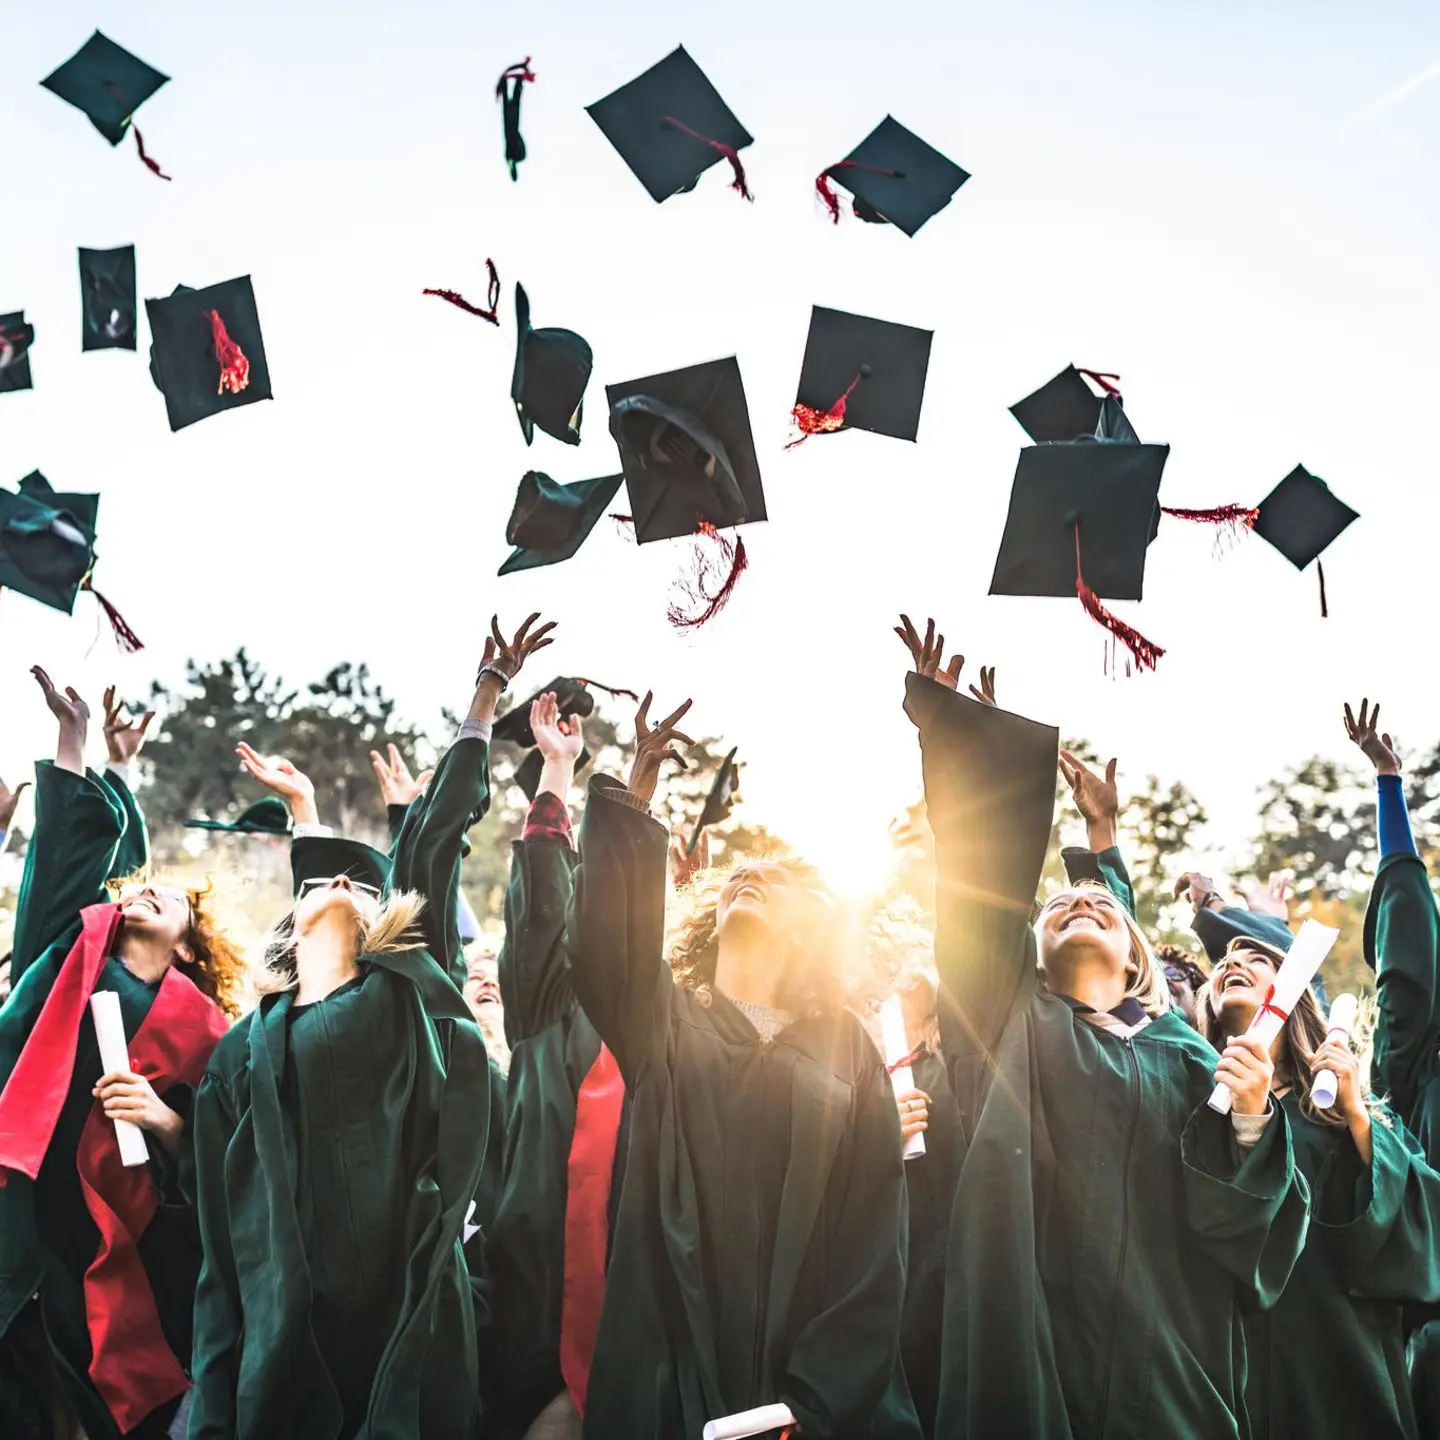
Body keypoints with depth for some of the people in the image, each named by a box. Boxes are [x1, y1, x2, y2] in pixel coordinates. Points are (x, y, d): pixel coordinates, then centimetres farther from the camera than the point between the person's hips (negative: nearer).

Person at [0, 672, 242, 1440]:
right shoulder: (73, 954, 12)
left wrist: (168, 1123, -11)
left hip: (123, 1253, 0)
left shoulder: (202, 1029, 9)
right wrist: (75, 738, 0)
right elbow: (70, 853, 4)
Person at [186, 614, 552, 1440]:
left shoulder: (409, 986, 12)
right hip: (283, 1336, 2)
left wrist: (490, 688, 10)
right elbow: (226, 1247, 13)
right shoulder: (247, 1049, 16)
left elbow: (436, 837, 8)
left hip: (411, 1321, -1)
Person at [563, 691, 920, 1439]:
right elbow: (605, 933, -11)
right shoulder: (663, 1023, 11)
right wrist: (638, 781, -17)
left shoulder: (847, 1051, 7)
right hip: (668, 1380, 1)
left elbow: (872, 1249, 0)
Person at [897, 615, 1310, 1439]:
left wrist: (1251, 1121, -12)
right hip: (1026, 1349, -1)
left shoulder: (1187, 1060, 14)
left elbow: (1250, 1225, 6)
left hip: (1162, 1359, 1)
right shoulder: (1012, 1022, 12)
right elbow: (982, 874, 3)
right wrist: (943, 717, -2)